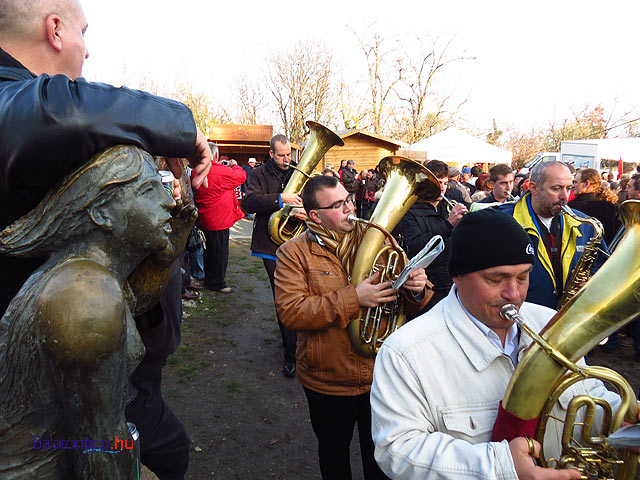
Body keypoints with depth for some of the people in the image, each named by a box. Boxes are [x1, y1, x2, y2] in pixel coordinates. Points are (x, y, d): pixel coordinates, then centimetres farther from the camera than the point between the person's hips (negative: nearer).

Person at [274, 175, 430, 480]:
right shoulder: (294, 253, -9)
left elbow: (411, 303, 2)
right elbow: (290, 312, -22)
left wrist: (416, 289, -22)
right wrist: (353, 298, -28)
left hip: (380, 375, 2)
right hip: (327, 381, -1)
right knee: (333, 451, 23)